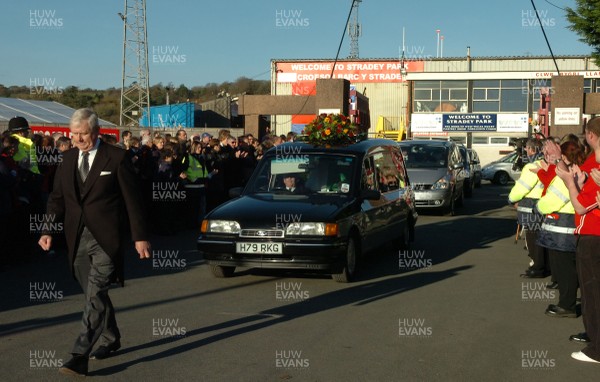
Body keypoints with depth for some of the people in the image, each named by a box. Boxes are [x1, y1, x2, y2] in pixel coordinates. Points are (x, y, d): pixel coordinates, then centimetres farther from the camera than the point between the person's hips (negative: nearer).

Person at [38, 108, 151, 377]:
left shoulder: (116, 158, -5)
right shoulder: (68, 158, 10)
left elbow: (131, 199, -3)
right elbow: (57, 198, 12)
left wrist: (140, 236, -5)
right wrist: (49, 230, -1)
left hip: (105, 238, -5)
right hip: (77, 239, 6)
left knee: (95, 295, -12)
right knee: (94, 294, 15)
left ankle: (80, 356, -14)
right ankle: (110, 339, 35)